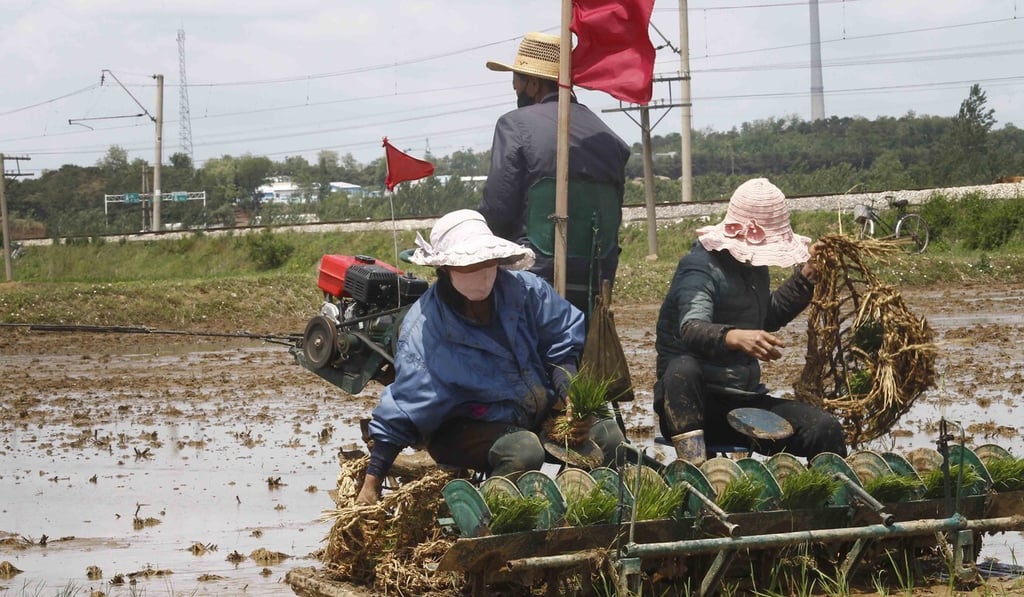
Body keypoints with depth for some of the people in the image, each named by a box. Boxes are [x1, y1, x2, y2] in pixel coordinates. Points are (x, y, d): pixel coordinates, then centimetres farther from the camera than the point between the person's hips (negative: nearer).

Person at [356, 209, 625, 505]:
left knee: (608, 436, -14)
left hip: (539, 414, 6)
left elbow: (565, 338, 9)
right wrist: (371, 482, -19)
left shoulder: (523, 288, -9)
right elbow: (401, 409, -18)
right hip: (468, 426, -6)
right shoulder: (423, 330, -20)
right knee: (523, 452, -36)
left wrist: (567, 393, -3)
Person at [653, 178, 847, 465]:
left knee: (825, 428, -14)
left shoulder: (753, 266, 13)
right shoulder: (701, 267, -14)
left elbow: (768, 317, 34)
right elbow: (692, 328, -34)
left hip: (742, 403, 7)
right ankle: (692, 465, -53)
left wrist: (805, 279, 21)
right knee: (683, 368, -41)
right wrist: (734, 337, -54)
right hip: (689, 401, -7)